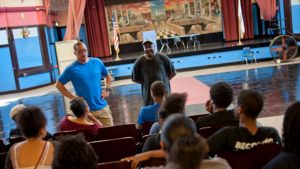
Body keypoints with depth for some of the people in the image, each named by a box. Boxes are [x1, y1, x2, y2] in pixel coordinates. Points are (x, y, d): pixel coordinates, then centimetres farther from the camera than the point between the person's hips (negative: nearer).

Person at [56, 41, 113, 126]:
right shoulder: (71, 69, -7)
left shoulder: (97, 62, 2)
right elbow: (59, 84, 0)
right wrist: (72, 97, -7)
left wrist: (107, 90, 5)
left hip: (103, 107, 3)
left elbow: (107, 76, 19)